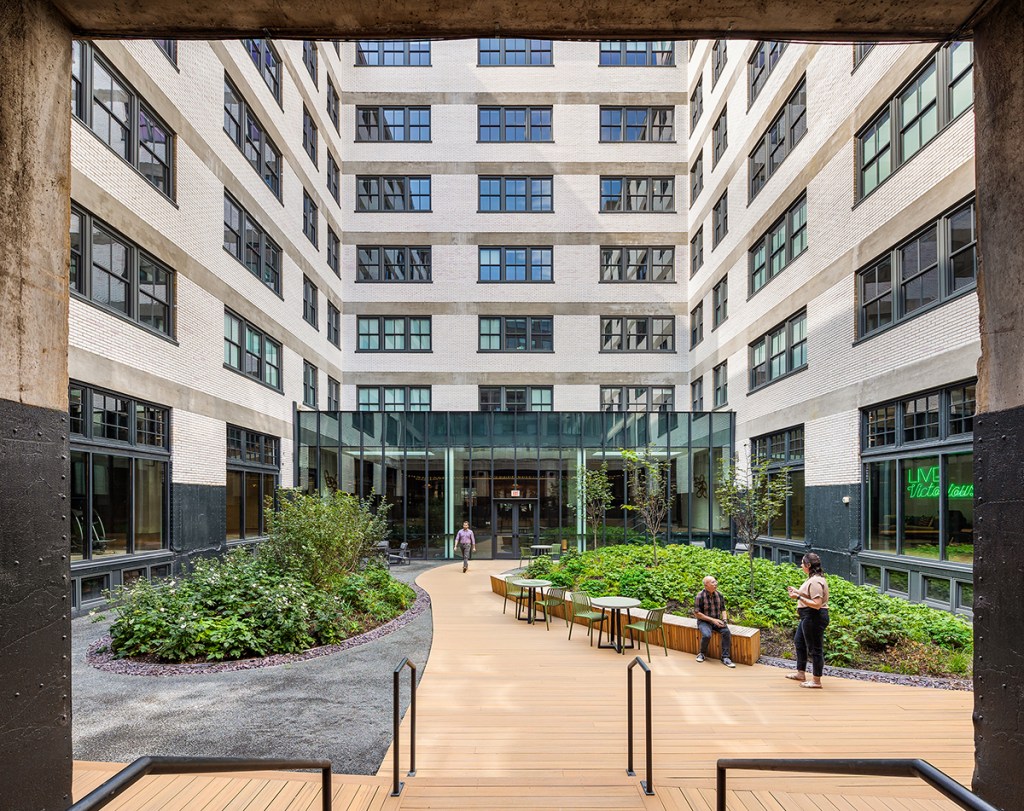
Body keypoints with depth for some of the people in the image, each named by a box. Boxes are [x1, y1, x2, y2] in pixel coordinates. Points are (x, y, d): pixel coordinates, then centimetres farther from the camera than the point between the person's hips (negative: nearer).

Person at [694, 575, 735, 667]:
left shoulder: (719, 594, 1)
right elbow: (697, 613, -14)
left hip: (717, 620, 4)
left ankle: (725, 658, -16)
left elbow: (723, 609, 13)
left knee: (726, 632, -25)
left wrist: (724, 620, -8)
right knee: (707, 635, -33)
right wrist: (712, 620, -18)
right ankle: (702, 653, -2)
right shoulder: (700, 596, -14)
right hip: (704, 621, -4)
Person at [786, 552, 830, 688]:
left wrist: (799, 597, -27)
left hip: (814, 617, -12)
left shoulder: (815, 582, -23)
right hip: (808, 617, 12)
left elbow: (817, 604, -28)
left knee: (815, 648, 0)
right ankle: (801, 673, 35)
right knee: (799, 641, 23)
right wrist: (797, 591, 13)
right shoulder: (813, 578, 10)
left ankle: (816, 681, 11)